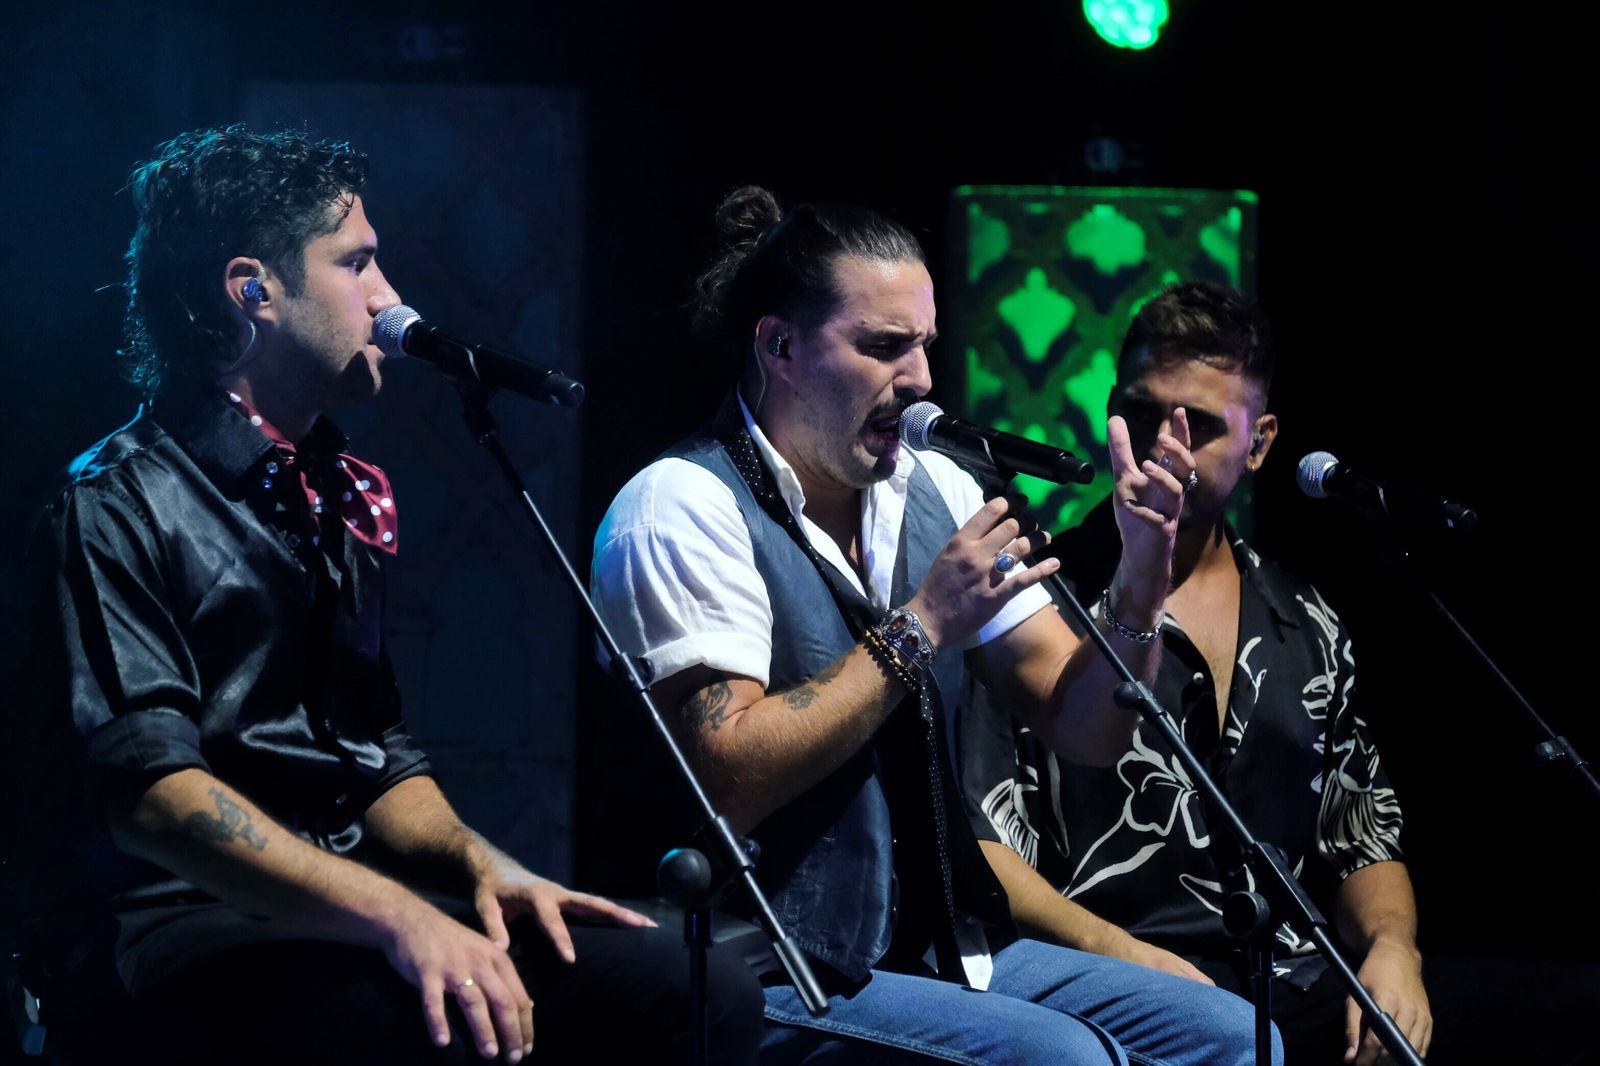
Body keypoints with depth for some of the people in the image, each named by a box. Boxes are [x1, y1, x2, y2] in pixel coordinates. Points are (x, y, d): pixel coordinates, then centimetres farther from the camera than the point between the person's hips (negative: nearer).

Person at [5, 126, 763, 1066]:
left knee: (704, 987, -12)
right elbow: (148, 786, -20)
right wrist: (397, 916, -30)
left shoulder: (335, 502, 21)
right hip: (163, 931, -8)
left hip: (333, 908, 8)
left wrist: (476, 859, 1)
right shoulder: (116, 507, -6)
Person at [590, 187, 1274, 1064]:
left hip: (945, 950, 7)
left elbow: (1082, 727, 8)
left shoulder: (932, 490, 10)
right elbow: (724, 783, -22)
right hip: (773, 984, -7)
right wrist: (921, 626, -17)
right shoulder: (682, 506, -10)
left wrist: (1137, 588, -11)